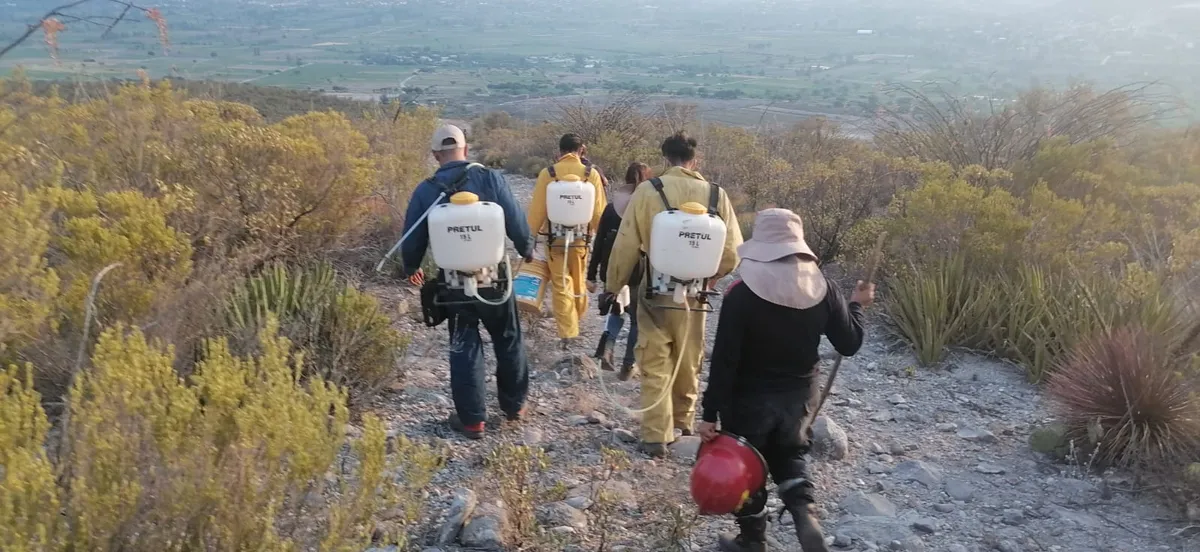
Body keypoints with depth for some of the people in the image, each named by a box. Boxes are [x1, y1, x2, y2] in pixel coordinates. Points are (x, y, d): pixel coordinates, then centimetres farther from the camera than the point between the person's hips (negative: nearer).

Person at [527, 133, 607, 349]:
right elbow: (599, 211, -2)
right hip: (581, 238, 2)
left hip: (555, 239, -2)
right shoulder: (591, 174, -6)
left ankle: (568, 332, 0)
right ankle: (576, 321, 41)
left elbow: (536, 209, -5)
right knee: (578, 283, 21)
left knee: (561, 286, 5)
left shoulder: (547, 173, -9)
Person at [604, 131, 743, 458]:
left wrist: (613, 285, 6)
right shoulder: (716, 195, -5)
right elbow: (732, 253, -2)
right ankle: (683, 425, 35)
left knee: (655, 367, 7)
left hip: (655, 294, -2)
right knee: (688, 366, 20)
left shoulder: (647, 191, -11)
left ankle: (656, 438, 6)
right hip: (694, 296, 2)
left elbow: (625, 246, -7)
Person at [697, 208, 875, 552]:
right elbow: (849, 345, -1)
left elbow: (724, 361, -20)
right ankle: (803, 512, 5)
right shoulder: (823, 289, -9)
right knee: (789, 454, 28)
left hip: (749, 399, -4)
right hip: (799, 396, 4)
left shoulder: (741, 294, -20)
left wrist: (711, 413, -12)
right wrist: (857, 306, 16)